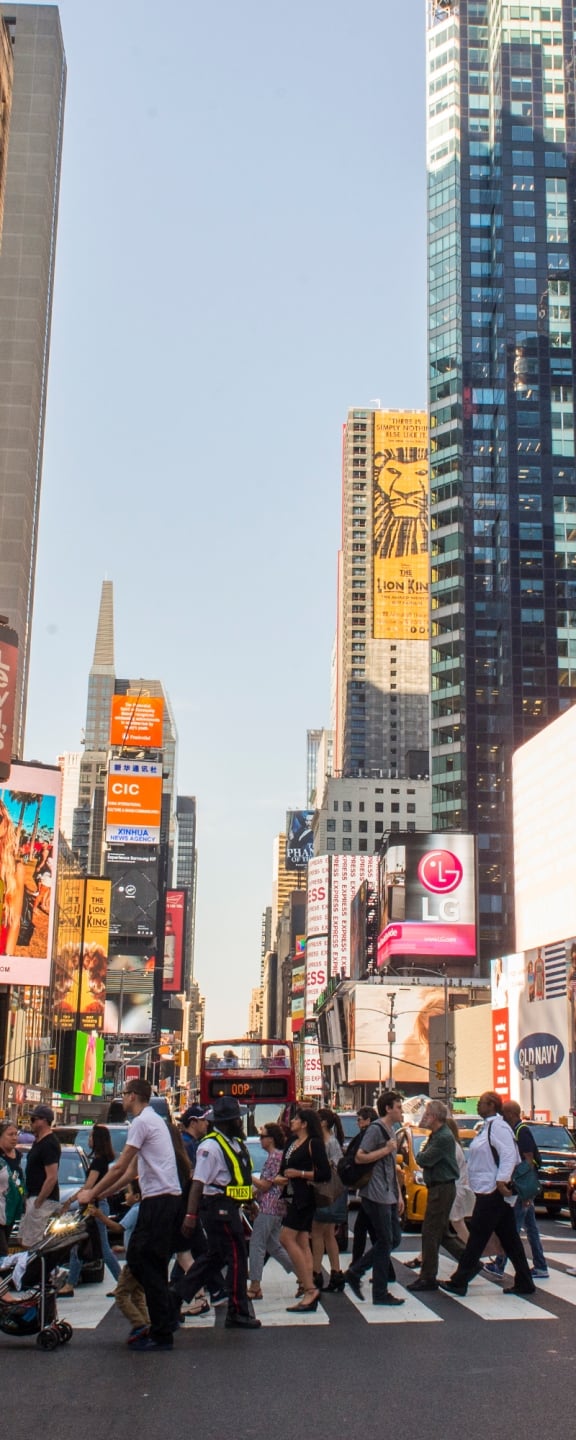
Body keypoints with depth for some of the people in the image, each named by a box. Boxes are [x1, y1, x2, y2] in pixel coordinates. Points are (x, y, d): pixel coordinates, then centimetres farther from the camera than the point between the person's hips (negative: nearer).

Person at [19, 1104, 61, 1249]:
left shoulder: (49, 1144, -18)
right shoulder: (38, 1141, 15)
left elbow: (52, 1178, -22)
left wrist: (38, 1202, -20)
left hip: (43, 1199, -11)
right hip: (33, 1197, 11)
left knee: (31, 1245, -11)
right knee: (23, 1241, 13)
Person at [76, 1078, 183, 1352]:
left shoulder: (142, 1121, -9)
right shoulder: (154, 1120, 21)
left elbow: (120, 1168, -11)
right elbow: (131, 1171, 22)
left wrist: (92, 1194, 0)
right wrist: (101, 1195, 20)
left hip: (159, 1200, -10)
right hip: (170, 1199, 10)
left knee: (148, 1267, -5)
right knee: (139, 1261, 14)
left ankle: (161, 1335, -3)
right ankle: (163, 1321, 18)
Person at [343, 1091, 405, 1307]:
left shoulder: (390, 1130, 17)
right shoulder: (375, 1129, -12)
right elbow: (359, 1157, -20)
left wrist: (398, 1195, 19)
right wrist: (386, 1150, -19)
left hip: (388, 1196, 10)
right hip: (376, 1196, -9)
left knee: (394, 1238, 11)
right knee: (385, 1242, -4)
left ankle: (355, 1272, 17)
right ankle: (380, 1293, 6)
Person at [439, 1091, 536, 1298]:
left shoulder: (497, 1126, -16)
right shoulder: (488, 1126, 16)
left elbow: (509, 1154, -25)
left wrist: (501, 1180, -29)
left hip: (492, 1193, -10)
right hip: (492, 1193, 10)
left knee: (477, 1237, -5)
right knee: (509, 1238, 12)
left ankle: (459, 1282, 0)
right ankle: (524, 1283, 16)